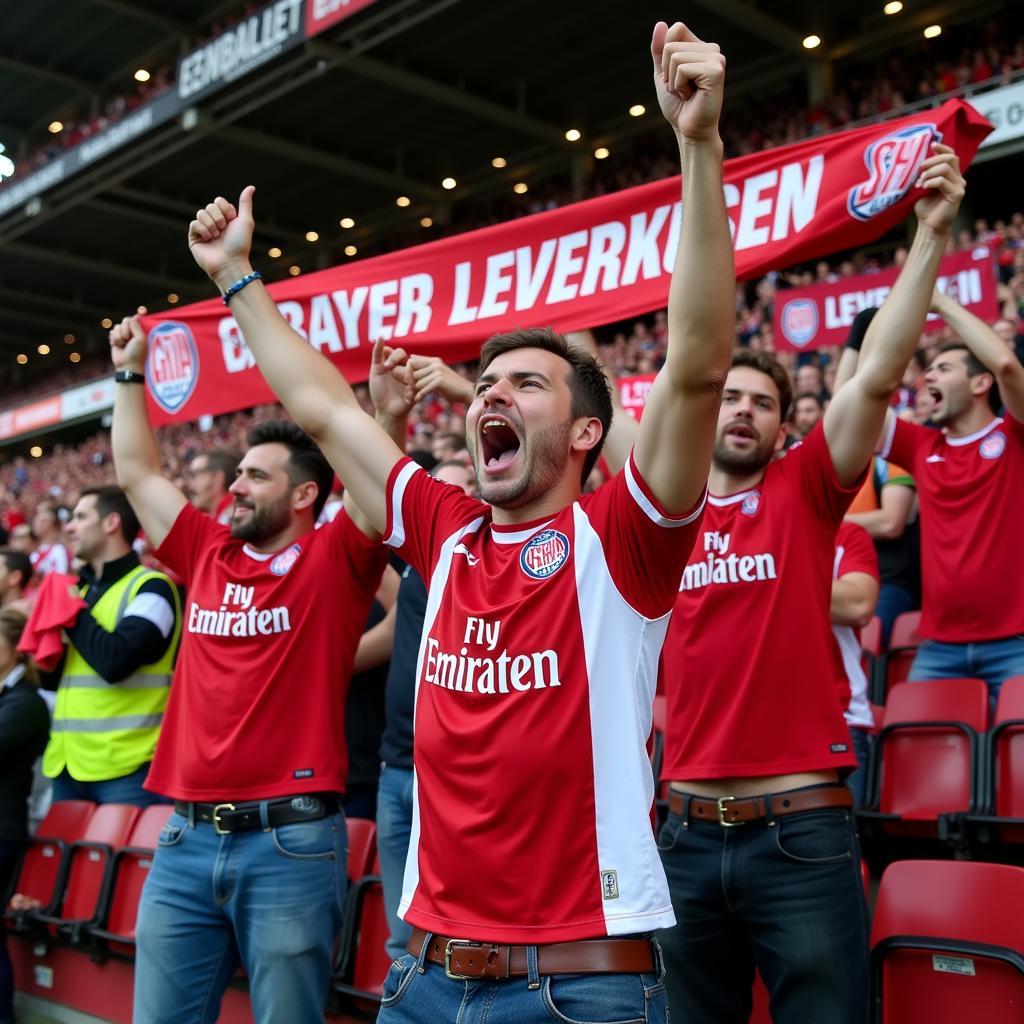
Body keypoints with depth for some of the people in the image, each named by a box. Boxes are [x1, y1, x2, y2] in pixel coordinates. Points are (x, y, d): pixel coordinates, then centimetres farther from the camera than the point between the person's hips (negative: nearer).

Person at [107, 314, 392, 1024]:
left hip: (292, 838, -5)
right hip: (188, 837, 5)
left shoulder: (336, 560, 0)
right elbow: (137, 473, 21)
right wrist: (131, 373, 21)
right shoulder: (207, 555, 13)